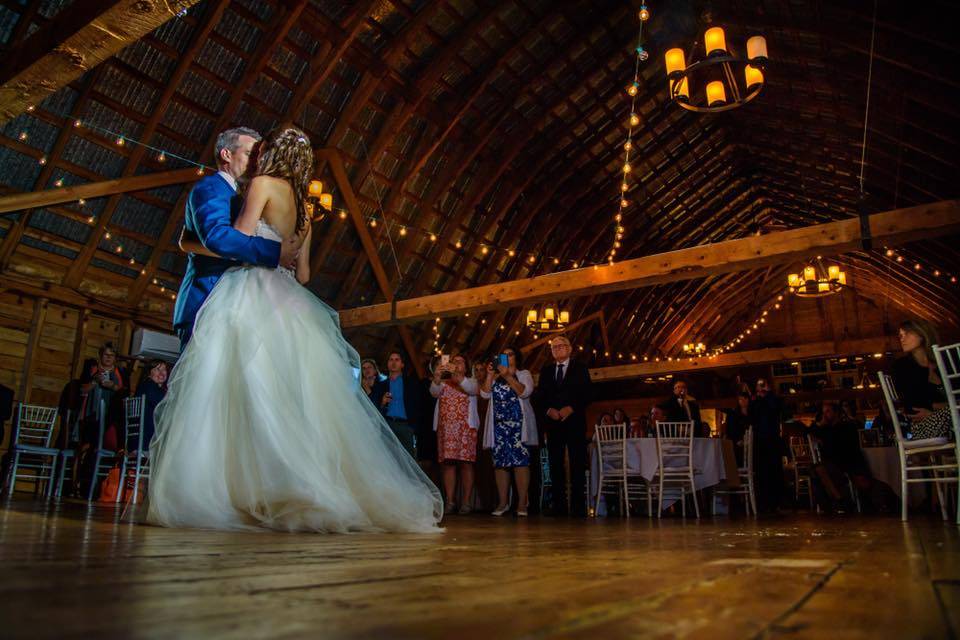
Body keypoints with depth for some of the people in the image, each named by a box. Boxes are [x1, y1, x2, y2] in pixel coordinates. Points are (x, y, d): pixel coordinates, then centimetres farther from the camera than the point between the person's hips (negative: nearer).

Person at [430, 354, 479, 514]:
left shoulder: (471, 381, 12)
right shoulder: (443, 383, 18)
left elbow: (471, 389, -12)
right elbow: (434, 392, -3)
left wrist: (457, 375, -27)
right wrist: (437, 377, -23)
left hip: (466, 427, -2)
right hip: (445, 428, 2)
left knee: (466, 463, -6)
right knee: (448, 463, -2)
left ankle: (466, 502, -4)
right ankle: (450, 502, -1)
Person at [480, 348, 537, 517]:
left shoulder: (524, 374, 10)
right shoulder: (495, 377, 20)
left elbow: (525, 392, -8)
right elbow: (485, 393, 7)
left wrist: (508, 376, -13)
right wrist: (490, 375, -3)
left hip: (517, 423, -4)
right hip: (498, 424, 4)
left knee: (520, 460, -11)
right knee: (500, 462, 0)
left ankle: (522, 503, -10)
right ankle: (503, 503, 4)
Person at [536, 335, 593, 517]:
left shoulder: (580, 368, 8)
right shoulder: (546, 371, 17)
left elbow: (587, 394, 0)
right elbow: (540, 395, 10)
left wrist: (571, 408, -14)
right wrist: (549, 410, -8)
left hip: (574, 421, -3)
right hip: (553, 422, 3)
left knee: (578, 464, -5)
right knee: (556, 464, 1)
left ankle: (579, 507, -3)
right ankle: (558, 506, 4)